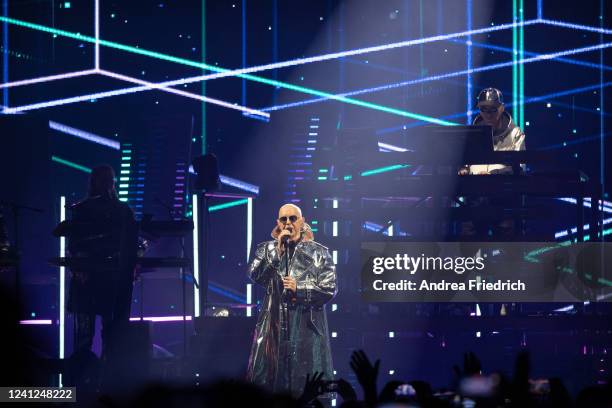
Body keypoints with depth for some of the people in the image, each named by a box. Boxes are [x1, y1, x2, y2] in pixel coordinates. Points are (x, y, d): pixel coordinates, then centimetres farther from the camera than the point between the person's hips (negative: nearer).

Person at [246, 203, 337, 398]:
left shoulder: (318, 253, 7)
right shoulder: (267, 249, 12)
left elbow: (329, 290, 1)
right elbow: (254, 275, -5)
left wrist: (299, 289, -11)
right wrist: (277, 250, -10)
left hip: (306, 329, -1)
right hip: (274, 327, 1)